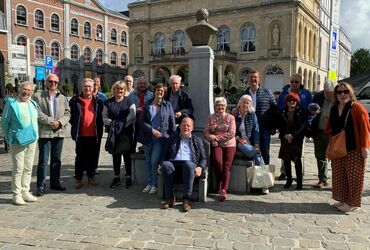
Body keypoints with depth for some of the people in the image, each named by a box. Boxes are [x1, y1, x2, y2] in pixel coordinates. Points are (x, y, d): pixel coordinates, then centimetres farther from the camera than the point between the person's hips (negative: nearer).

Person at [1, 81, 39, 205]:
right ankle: (16, 194, 6)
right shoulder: (11, 103, -5)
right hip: (18, 142, -6)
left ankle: (25, 192, 20)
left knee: (28, 168, 11)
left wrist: (35, 134, 13)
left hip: (32, 141, 6)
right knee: (18, 168, -4)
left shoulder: (33, 104, 10)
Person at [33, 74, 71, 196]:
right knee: (43, 160, -2)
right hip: (44, 132, -4)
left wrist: (60, 122, -10)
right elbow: (38, 113, -9)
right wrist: (50, 121, -16)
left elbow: (68, 113, 6)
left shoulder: (62, 98, 12)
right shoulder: (38, 96, 0)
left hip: (59, 132, 4)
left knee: (56, 159, 13)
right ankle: (41, 186, 6)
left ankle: (55, 182, 24)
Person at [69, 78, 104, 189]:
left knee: (93, 157, 11)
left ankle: (91, 176, 25)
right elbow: (72, 116, 8)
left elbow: (101, 117, 11)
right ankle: (78, 179, 16)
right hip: (81, 135, -1)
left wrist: (100, 131, 5)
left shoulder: (98, 101, 6)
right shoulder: (75, 100, 1)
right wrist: (75, 128, 4)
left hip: (94, 135, 2)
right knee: (80, 157, 7)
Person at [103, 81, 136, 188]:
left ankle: (129, 177, 12)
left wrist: (122, 124, -16)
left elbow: (132, 116, -5)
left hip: (127, 132, -2)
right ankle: (116, 177, 17)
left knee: (127, 154, 1)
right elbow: (104, 117, 5)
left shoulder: (129, 101, 4)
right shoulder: (108, 102, 9)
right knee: (115, 155, 7)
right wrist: (111, 123, -13)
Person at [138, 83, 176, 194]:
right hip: (148, 137, 3)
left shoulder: (168, 105, 5)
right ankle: (149, 183, 22)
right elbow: (142, 121, 0)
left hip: (161, 138, -2)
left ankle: (155, 184, 3)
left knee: (154, 161, -12)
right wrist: (152, 130, -11)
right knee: (148, 161, 8)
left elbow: (172, 122, 4)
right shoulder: (147, 105, 7)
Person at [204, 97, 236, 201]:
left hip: (229, 144, 0)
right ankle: (219, 186, -1)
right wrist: (211, 138, -17)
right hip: (216, 145, 1)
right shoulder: (211, 117, 13)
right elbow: (206, 131, 5)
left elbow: (231, 133, -5)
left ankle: (224, 190, -10)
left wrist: (217, 137, -11)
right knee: (218, 162, -22)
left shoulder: (230, 117, 6)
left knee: (227, 165, -12)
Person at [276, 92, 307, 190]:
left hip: (297, 139, -3)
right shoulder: (282, 113, 9)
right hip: (285, 139, 3)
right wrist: (285, 135, -10)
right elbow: (279, 125, 6)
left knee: (297, 160, -4)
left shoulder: (301, 112, 1)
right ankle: (289, 179, 19)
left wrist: (293, 135, -17)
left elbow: (302, 126, -7)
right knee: (286, 160, 5)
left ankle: (299, 182, 2)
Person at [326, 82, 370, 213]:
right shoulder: (334, 109, 9)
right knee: (339, 176, 13)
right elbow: (330, 128, 17)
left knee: (353, 177, 2)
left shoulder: (357, 108, -10)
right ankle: (343, 200, 27)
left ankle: (353, 203, 13)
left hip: (354, 150, -6)